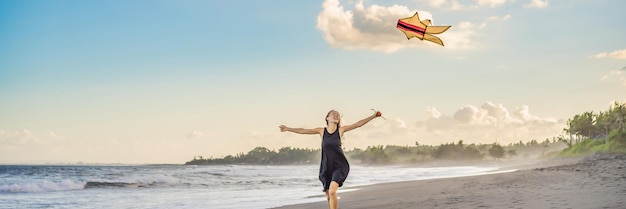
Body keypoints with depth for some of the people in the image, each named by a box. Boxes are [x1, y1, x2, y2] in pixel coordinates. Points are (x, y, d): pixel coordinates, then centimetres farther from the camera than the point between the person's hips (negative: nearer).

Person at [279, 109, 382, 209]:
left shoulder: (341, 130, 0)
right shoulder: (322, 131, 3)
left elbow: (358, 124, -4)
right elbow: (303, 131, 5)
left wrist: (373, 116, -9)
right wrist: (287, 128, 4)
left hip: (340, 166, -3)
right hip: (326, 167, 3)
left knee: (332, 191, -23)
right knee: (328, 196, 9)